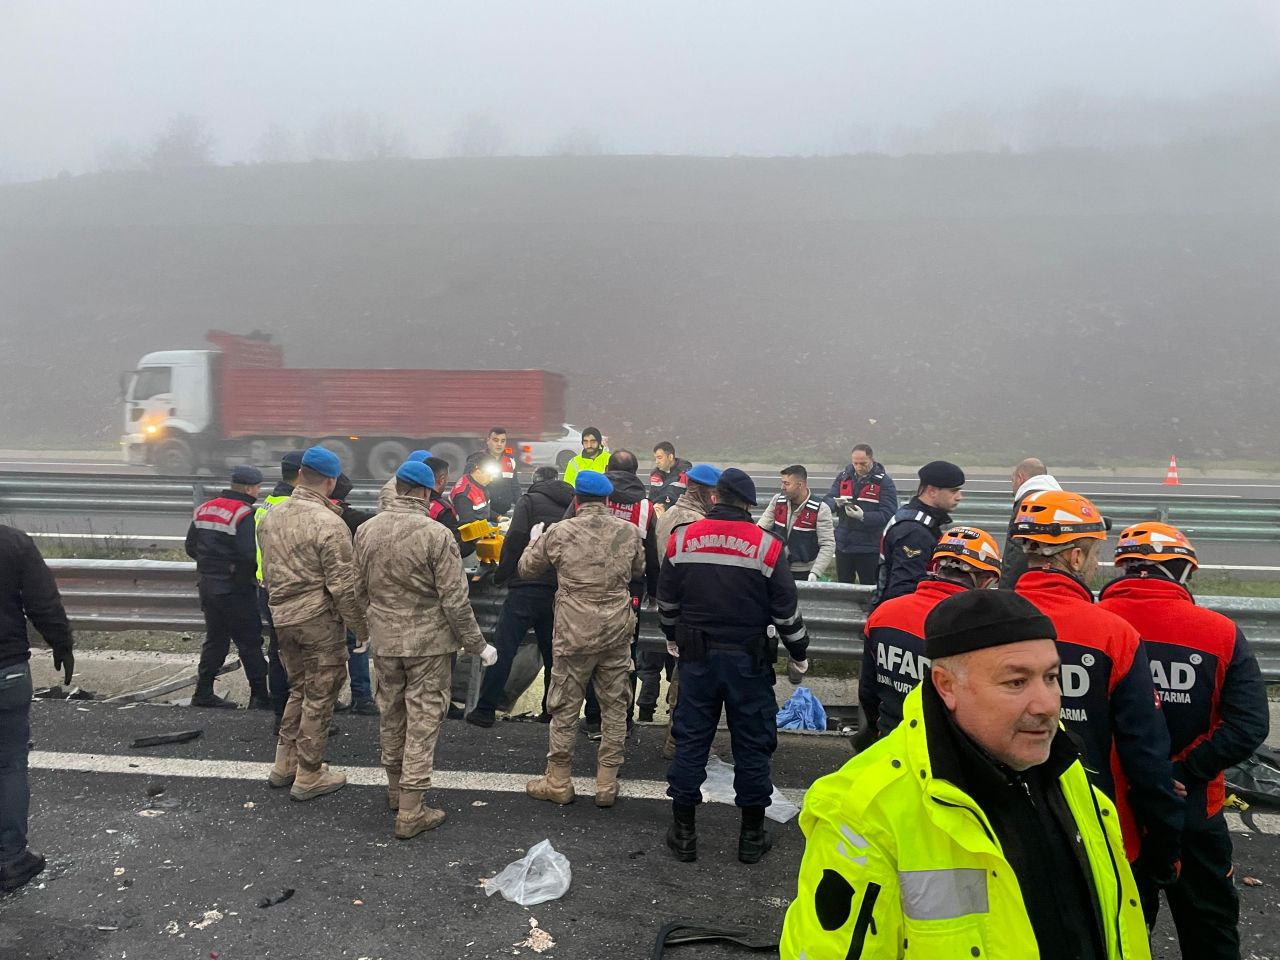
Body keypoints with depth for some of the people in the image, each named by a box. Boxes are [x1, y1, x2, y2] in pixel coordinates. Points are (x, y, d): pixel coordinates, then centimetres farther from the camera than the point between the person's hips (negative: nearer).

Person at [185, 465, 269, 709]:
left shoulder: (204, 509, 9)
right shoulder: (244, 515, -17)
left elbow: (191, 547, 14)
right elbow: (250, 554, -25)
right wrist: (258, 571, -6)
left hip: (207, 585, 8)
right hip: (235, 588, -8)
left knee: (215, 639, 17)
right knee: (250, 642, 0)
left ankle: (203, 693, 22)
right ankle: (259, 696, 3)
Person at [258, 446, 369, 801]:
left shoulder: (270, 517, 5)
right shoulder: (329, 524, -19)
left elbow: (267, 572, 15)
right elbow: (343, 585, -18)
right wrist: (361, 628, -9)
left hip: (282, 616, 7)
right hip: (319, 619, -7)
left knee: (299, 689, 23)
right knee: (319, 697, 6)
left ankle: (285, 764, 31)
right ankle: (309, 776, 16)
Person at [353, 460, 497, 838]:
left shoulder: (366, 531, -1)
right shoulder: (436, 534, -19)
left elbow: (359, 590, 9)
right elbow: (455, 600, -17)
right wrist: (477, 644, -6)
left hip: (384, 639, 6)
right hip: (428, 641, -5)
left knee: (391, 715, 20)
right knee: (423, 721, 3)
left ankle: (396, 789, 38)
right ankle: (410, 813, 9)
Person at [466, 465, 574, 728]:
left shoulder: (529, 500, 1)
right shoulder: (572, 505, 14)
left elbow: (516, 538, -11)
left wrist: (501, 574, -3)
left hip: (527, 586, -4)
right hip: (560, 588, 5)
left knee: (503, 647, -1)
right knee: (553, 652, 14)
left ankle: (485, 710, 0)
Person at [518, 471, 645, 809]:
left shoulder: (559, 533, -7)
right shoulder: (628, 531, -1)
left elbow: (524, 569, 7)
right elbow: (639, 571, 16)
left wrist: (536, 542, 24)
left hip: (574, 632, -2)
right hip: (617, 632, 2)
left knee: (565, 708, 11)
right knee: (614, 708, 12)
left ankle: (558, 782, 22)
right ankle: (607, 785, 20)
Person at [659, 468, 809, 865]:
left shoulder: (682, 539, -3)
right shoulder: (766, 545, -9)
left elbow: (667, 601, 7)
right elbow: (786, 610, -4)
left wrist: (673, 638, 25)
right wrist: (800, 653, 12)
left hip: (697, 656, 2)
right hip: (749, 660, -1)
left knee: (691, 741, 10)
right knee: (752, 744, 10)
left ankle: (683, 832, 19)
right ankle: (752, 836, 20)